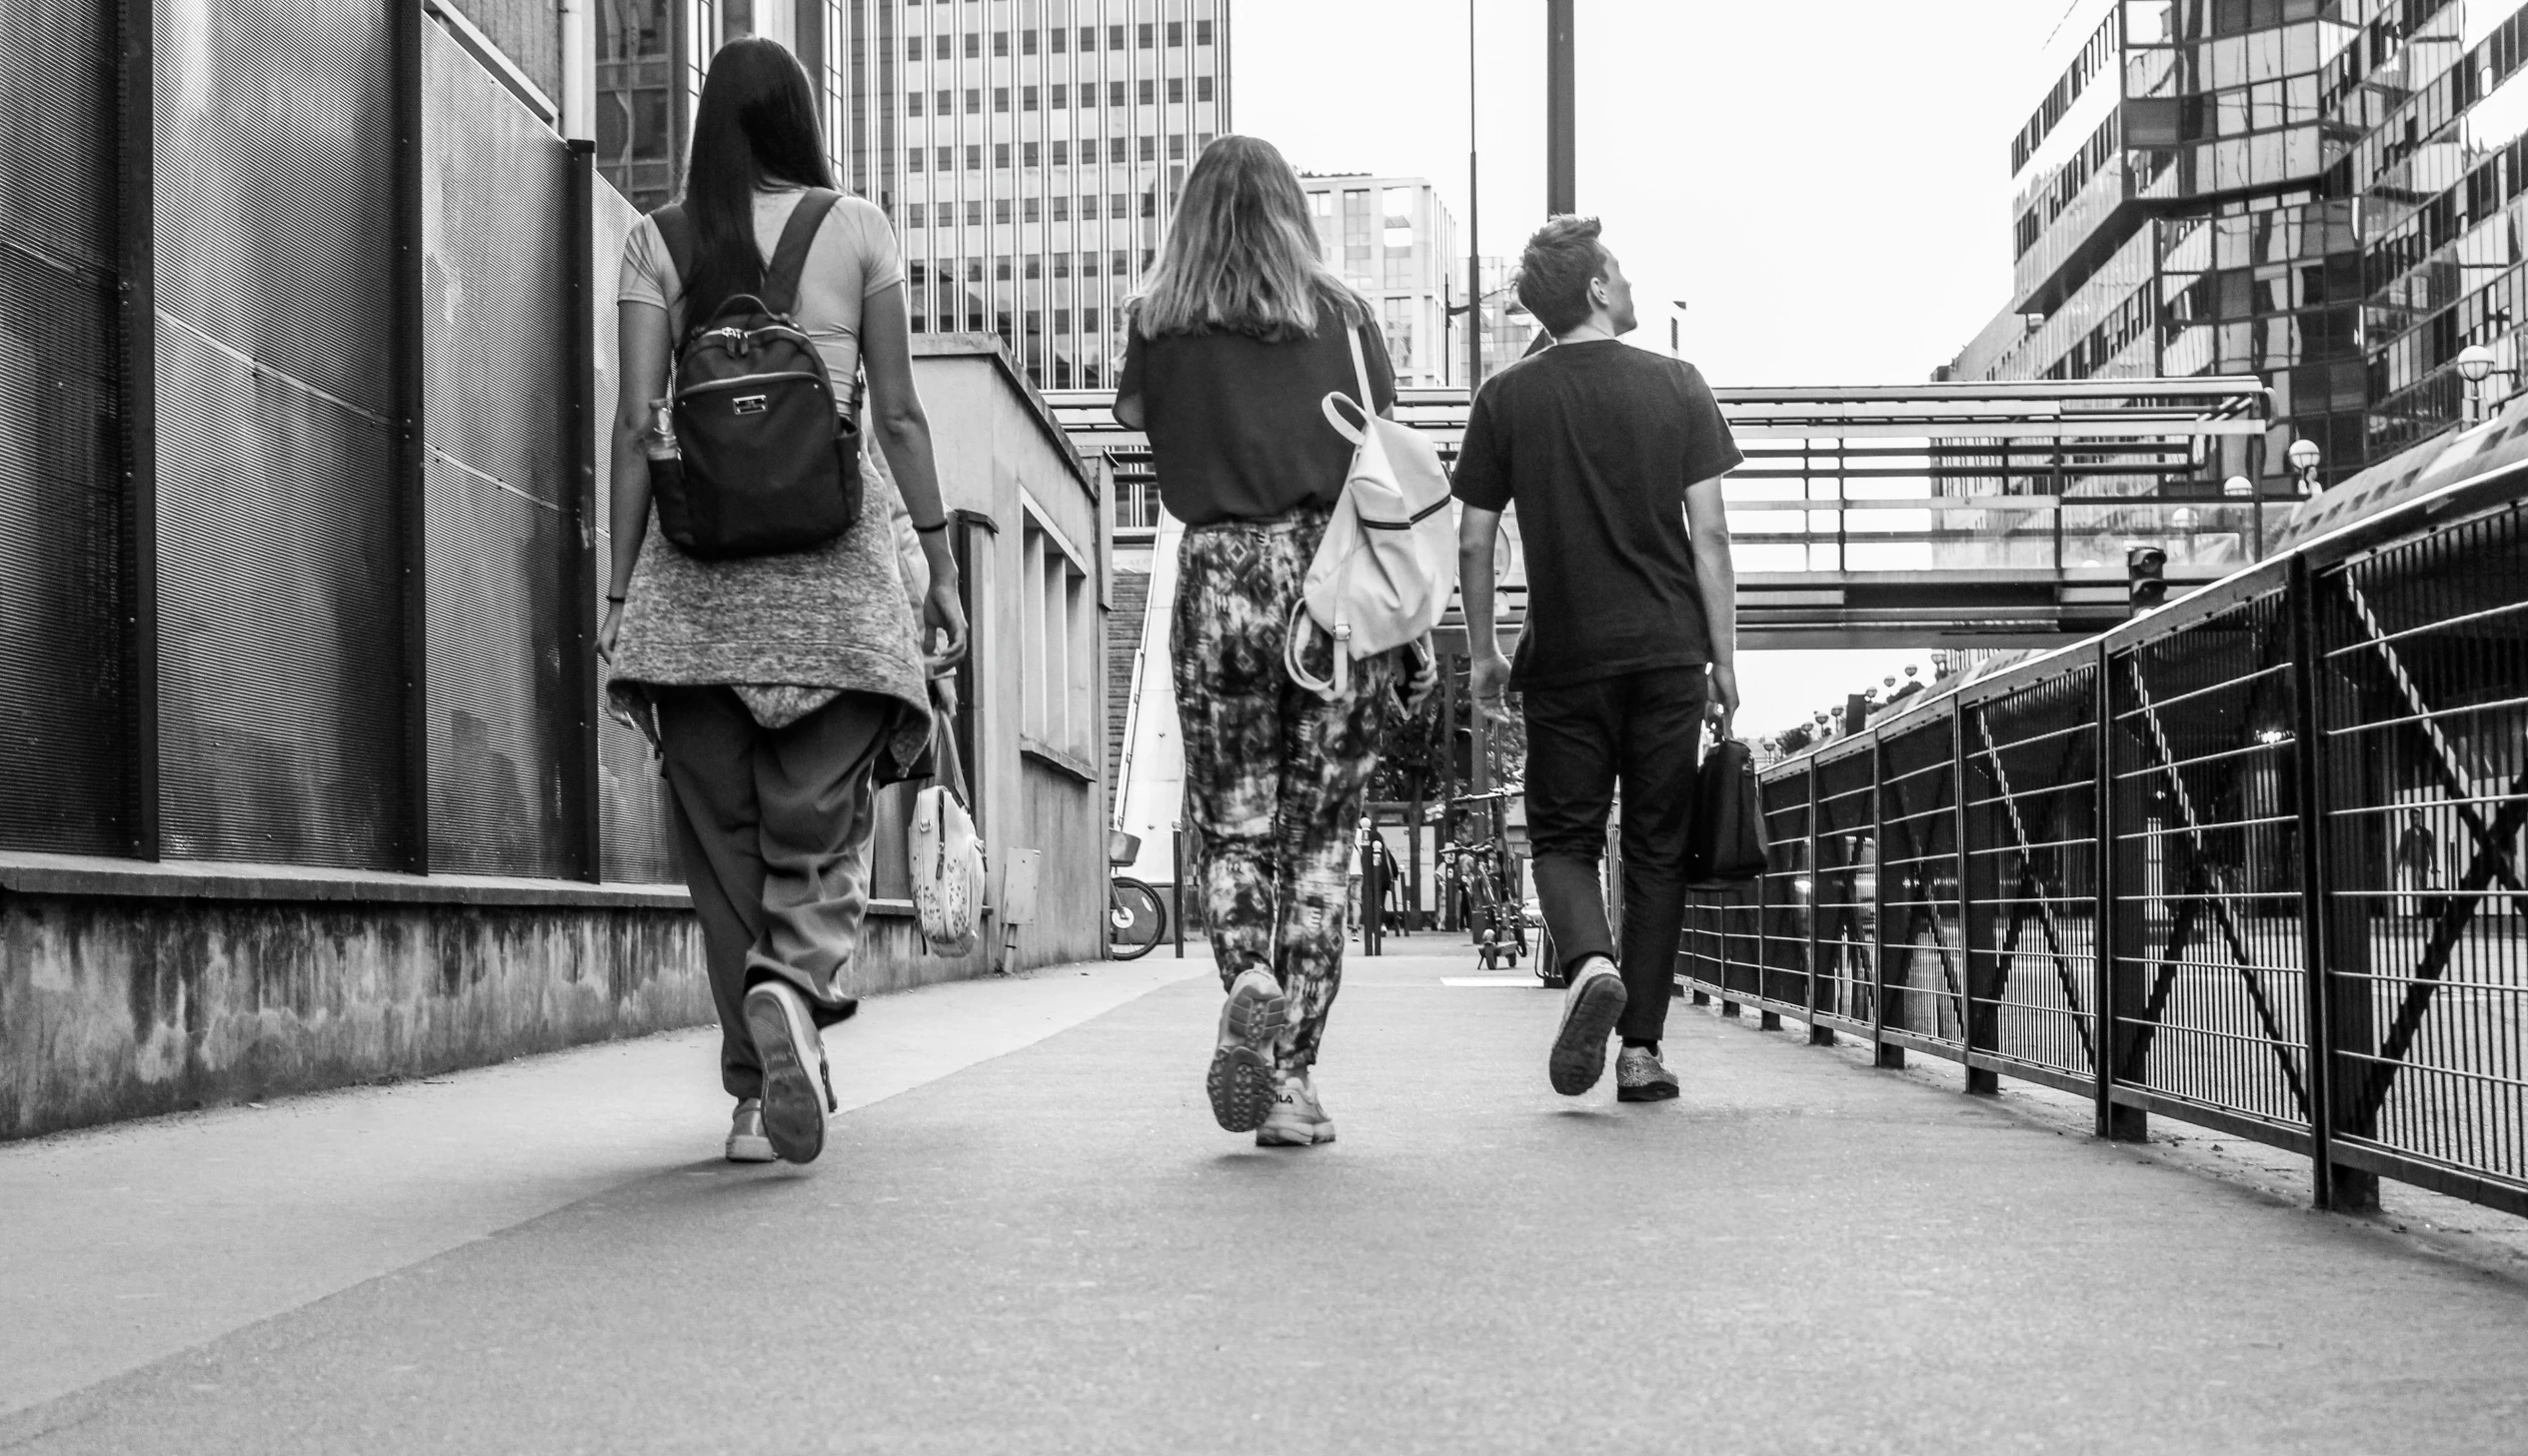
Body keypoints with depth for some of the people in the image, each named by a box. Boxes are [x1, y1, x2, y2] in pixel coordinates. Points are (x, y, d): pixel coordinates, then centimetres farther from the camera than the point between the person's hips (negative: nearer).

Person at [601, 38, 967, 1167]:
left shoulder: (656, 244, 7)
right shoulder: (857, 229, 5)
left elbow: (636, 423, 2)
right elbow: (899, 414, 2)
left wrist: (618, 588, 4)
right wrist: (942, 565, 6)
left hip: (698, 565, 1)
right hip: (835, 564, -1)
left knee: (723, 834, 7)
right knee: (823, 821, 3)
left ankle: (757, 1089, 8)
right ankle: (796, 986, -26)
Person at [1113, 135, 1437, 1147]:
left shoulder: (1162, 324, 4)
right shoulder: (1343, 314, 6)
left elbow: (1130, 411, 25)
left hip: (1221, 580, 0)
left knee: (1232, 823, 11)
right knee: (1321, 834, 7)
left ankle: (1248, 979, -17)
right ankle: (1293, 1080, 4)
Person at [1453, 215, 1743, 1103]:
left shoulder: (1507, 399, 2)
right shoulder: (1677, 387, 1)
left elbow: (1474, 543, 2)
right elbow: (1710, 537, -1)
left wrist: (1481, 654, 13)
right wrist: (1725, 660, 5)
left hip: (1566, 657, 0)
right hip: (1668, 653, 0)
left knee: (1563, 836, 10)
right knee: (1657, 847, 8)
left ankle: (1592, 963, -20)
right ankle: (1641, 1047, 7)